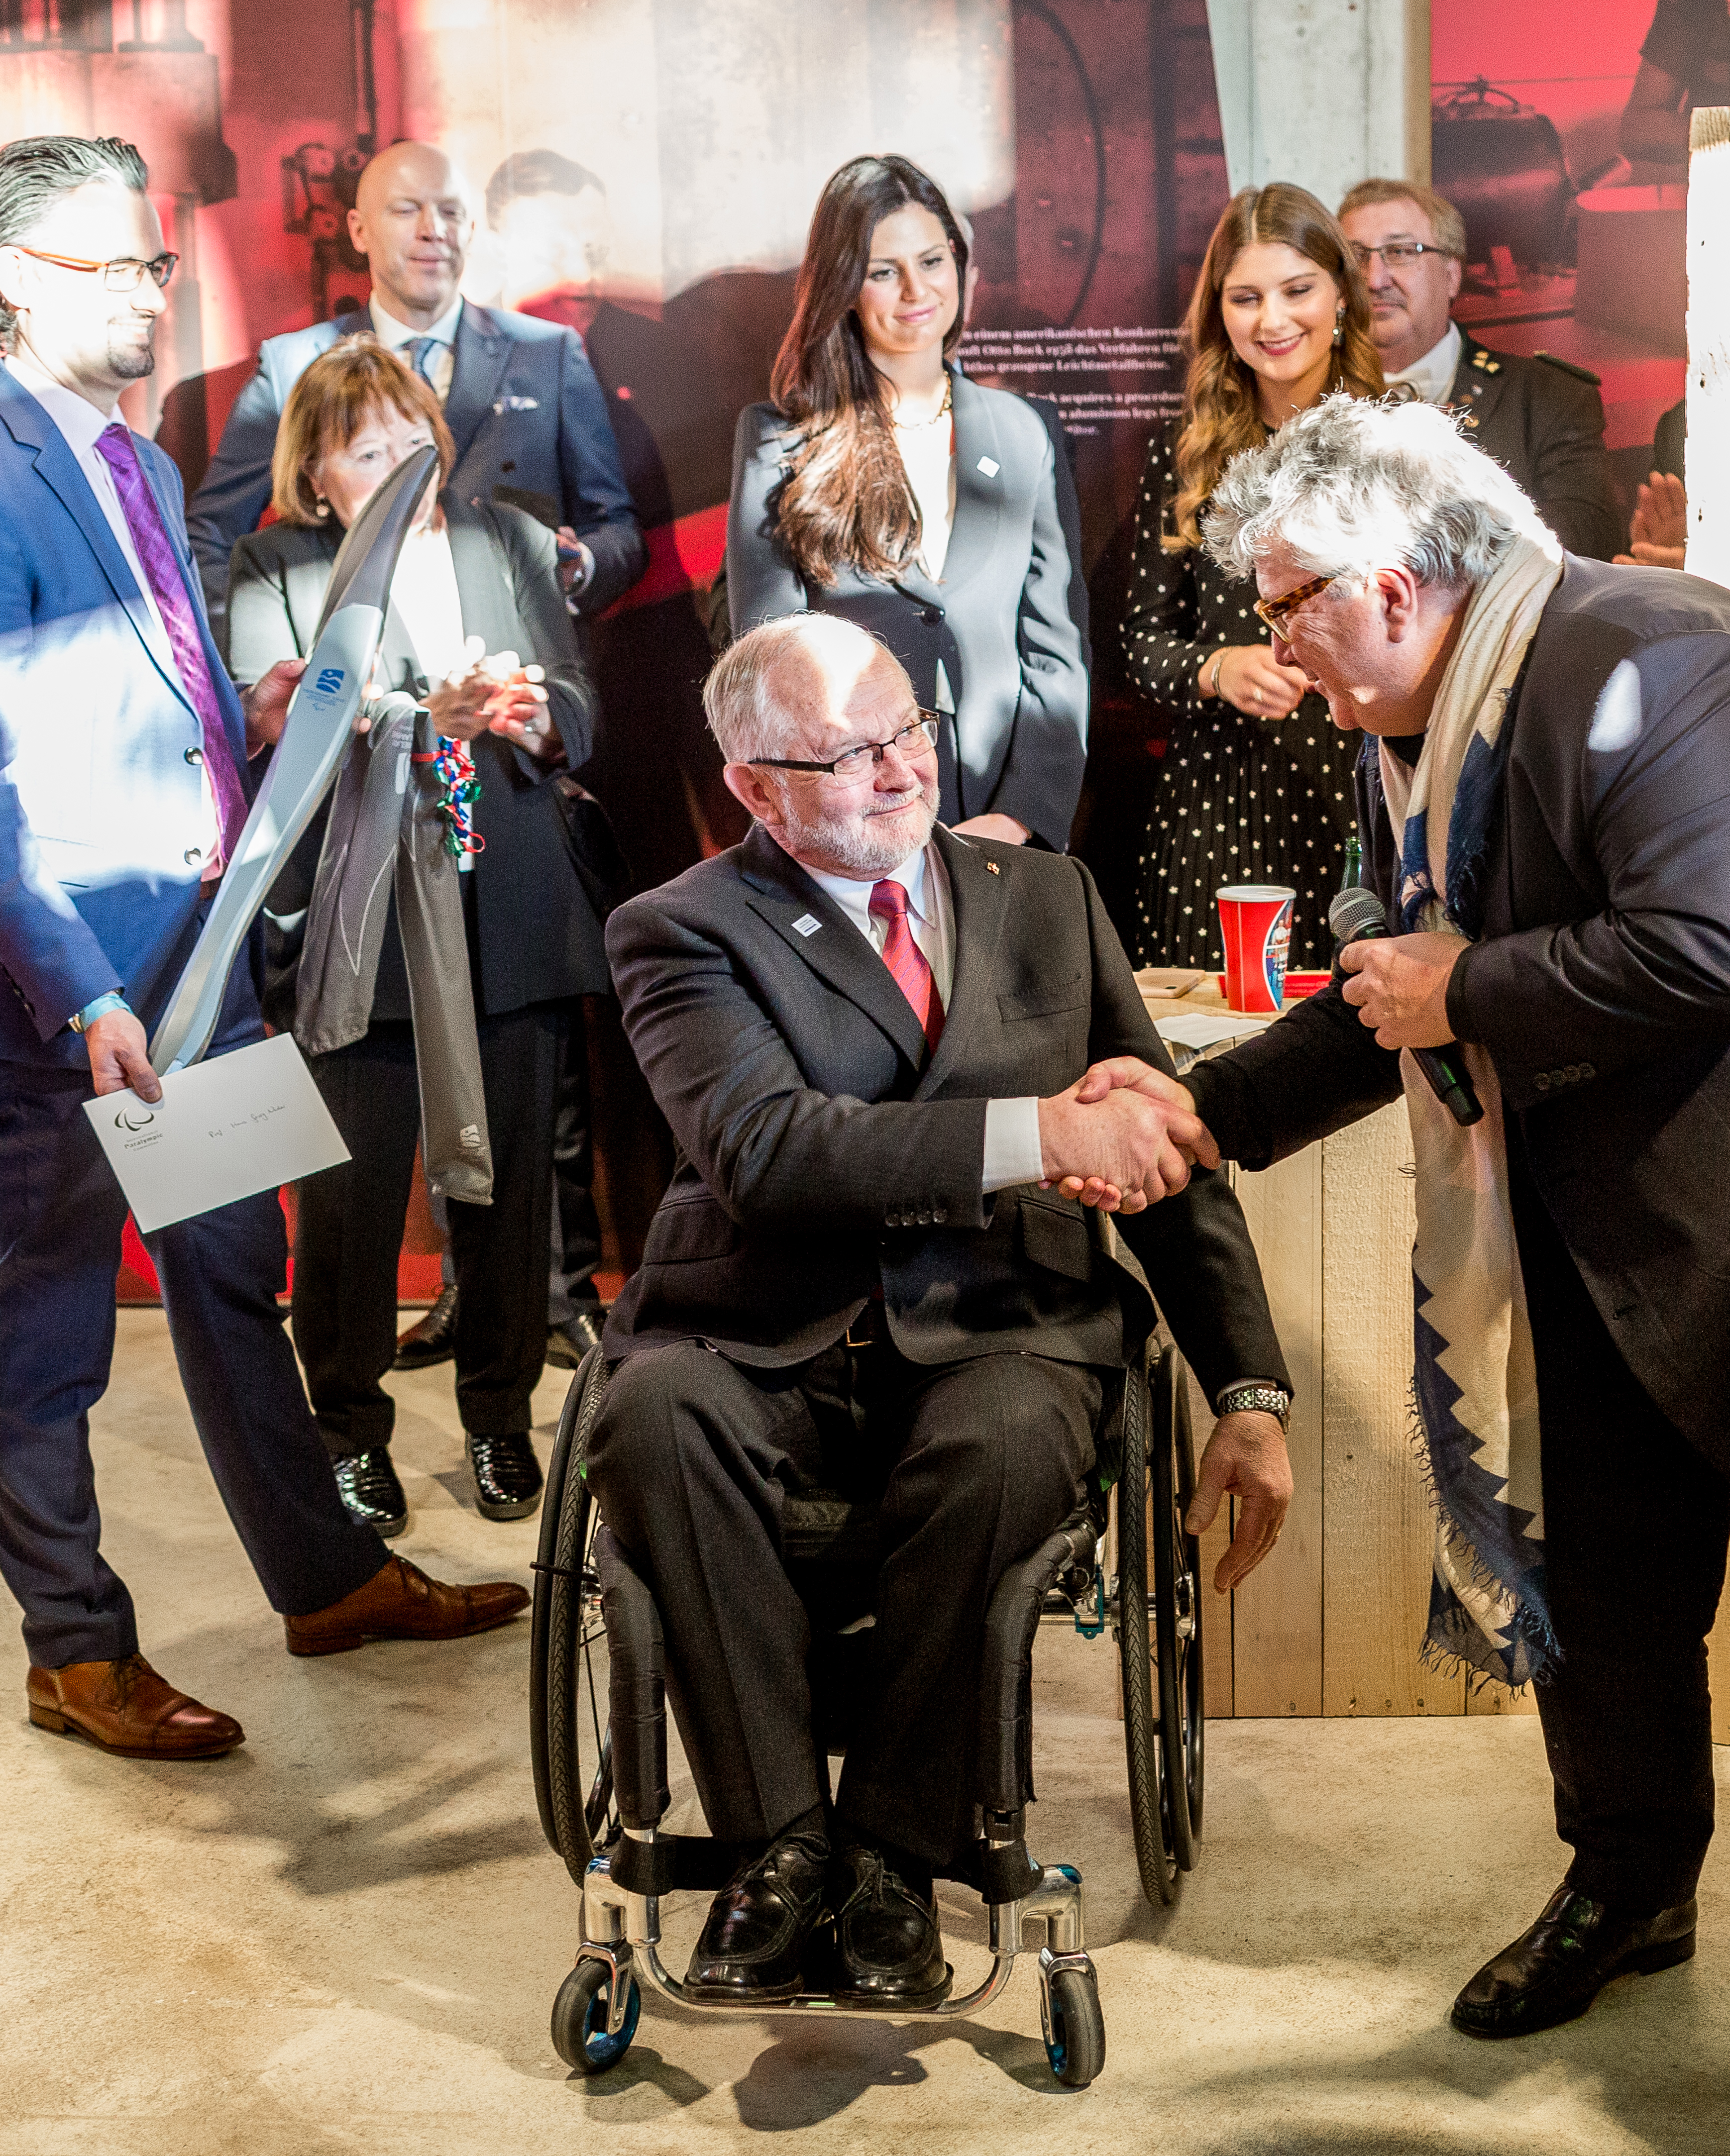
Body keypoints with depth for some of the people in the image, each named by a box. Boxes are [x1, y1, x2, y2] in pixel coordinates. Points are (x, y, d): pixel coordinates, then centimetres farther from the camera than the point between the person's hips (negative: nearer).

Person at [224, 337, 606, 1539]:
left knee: (510, 1180, 7)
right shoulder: (273, 571, 4)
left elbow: (578, 710, 8)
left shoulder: (509, 543, 14)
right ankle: (351, 1430, 18)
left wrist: (533, 717, -15)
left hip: (512, 920, 3)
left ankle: (501, 1417, 24)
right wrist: (434, 715, -25)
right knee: (352, 1191, 1)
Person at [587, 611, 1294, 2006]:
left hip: (997, 1330, 1)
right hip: (767, 1346, -1)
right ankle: (780, 1838, -18)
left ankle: (895, 1853, -15)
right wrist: (1040, 1132, -26)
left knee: (1002, 1446, -33)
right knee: (656, 1413, -33)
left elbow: (1168, 1155, 14)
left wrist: (1252, 1395, 4)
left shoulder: (1049, 900, 14)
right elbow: (763, 1147, -17)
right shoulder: (685, 931, 2)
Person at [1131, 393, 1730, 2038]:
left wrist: (1463, 994, -18)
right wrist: (1201, 1111, 10)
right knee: (1592, 1564, 16)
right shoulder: (1409, 735, 8)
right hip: (1577, 1238, 9)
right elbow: (1400, 1007, 16)